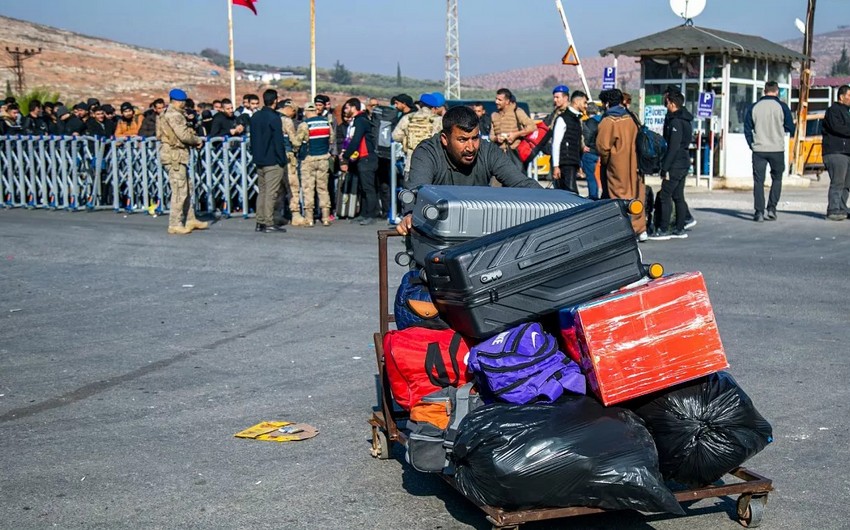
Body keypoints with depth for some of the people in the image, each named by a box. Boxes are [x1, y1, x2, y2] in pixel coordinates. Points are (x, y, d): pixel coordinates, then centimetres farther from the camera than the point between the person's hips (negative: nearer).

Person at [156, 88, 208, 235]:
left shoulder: (167, 114, 17)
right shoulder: (175, 115, -14)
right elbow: (184, 135, -20)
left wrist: (193, 140, 2)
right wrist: (198, 141, -5)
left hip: (175, 155, 11)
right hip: (175, 155, -11)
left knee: (184, 189, 16)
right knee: (179, 191, -7)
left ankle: (190, 220, 22)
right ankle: (175, 224, -3)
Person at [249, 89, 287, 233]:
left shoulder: (255, 116, 10)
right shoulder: (274, 117, -14)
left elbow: (252, 138, 15)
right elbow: (278, 140, -14)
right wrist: (282, 160, -9)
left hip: (259, 160, 8)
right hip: (273, 161, -8)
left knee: (261, 191, 13)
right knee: (271, 193, -5)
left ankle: (260, 222, 14)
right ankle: (269, 224, -5)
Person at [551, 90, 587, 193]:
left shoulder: (577, 119, 20)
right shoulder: (562, 118, -6)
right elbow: (555, 143, -12)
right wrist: (555, 166, -17)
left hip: (573, 163, 8)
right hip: (565, 164, -8)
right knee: (572, 193, -15)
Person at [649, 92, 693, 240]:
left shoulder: (675, 122, -16)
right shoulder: (686, 121, 15)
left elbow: (673, 147, -21)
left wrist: (665, 168, -19)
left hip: (675, 165, -10)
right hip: (684, 163, 10)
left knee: (665, 196, -7)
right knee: (678, 197, 12)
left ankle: (663, 230, -7)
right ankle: (680, 229, 15)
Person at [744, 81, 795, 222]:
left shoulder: (754, 107, 3)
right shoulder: (782, 107, -3)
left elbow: (747, 129, 4)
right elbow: (790, 128, 2)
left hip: (758, 149, 1)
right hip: (777, 149, -1)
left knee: (758, 181, 3)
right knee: (776, 179, 14)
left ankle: (759, 212, -2)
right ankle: (771, 209, 6)